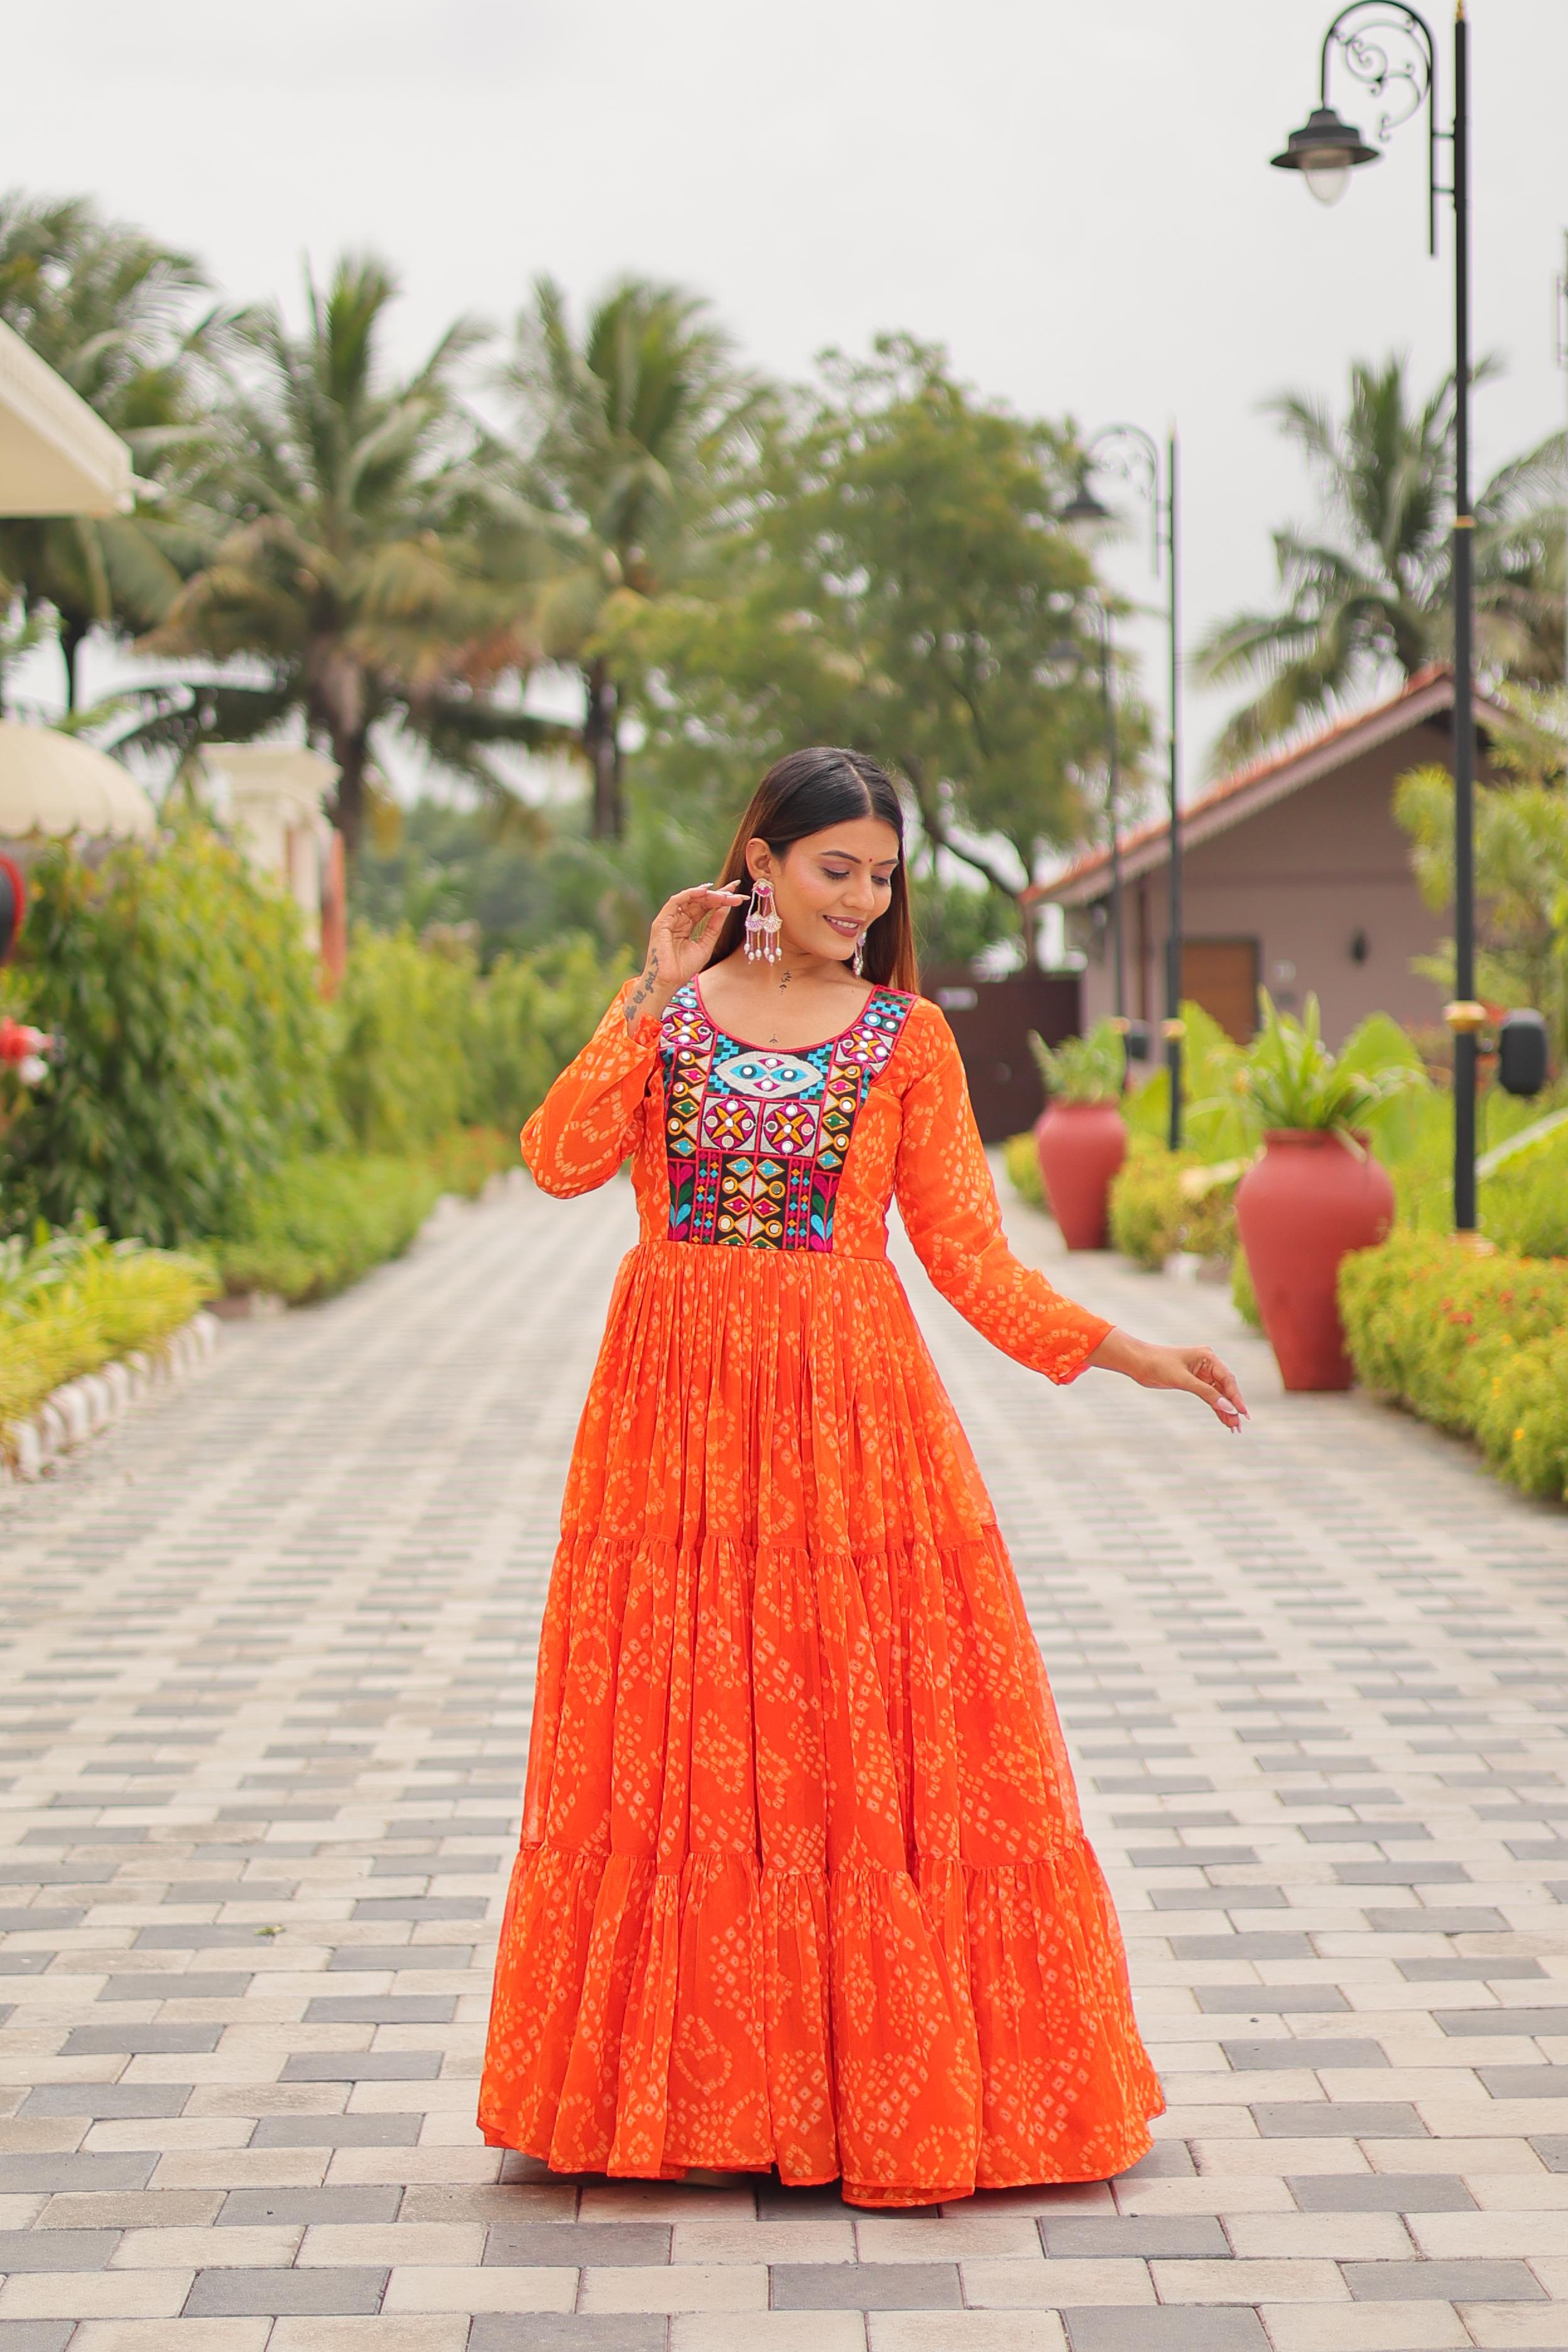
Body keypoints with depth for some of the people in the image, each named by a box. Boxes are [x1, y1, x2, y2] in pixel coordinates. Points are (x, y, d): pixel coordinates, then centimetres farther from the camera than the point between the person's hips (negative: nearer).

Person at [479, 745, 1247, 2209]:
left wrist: (1126, 1353, -6)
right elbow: (561, 1159, -9)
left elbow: (965, 1253, 3)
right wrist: (655, 998, -8)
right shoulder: (662, 1011, 7)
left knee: (864, 1735, -1)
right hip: (679, 1402, 1)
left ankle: (886, 2079, 8)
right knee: (679, 1743, 2)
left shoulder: (907, 1036, 5)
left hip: (851, 1403, 0)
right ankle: (695, 2082, 13)